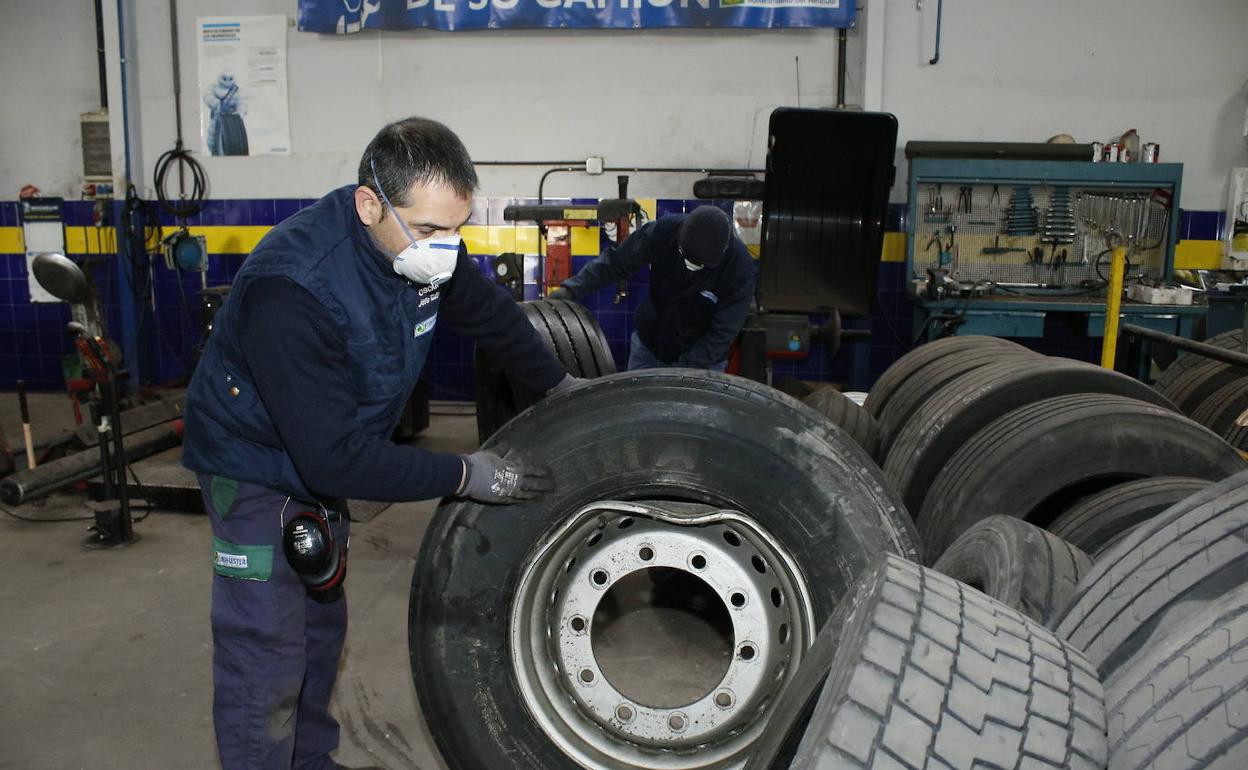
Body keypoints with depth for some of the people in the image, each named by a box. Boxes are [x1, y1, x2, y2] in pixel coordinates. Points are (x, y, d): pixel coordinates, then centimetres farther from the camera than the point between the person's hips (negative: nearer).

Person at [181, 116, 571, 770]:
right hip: (258, 466, -7)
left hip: (324, 461, 8)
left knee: (322, 624, 21)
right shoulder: (293, 288, -37)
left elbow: (489, 311, 6)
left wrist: (557, 385, 13)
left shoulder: (423, 241, -16)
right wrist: (465, 476, -30)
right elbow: (335, 457, -36)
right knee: (266, 668, -5)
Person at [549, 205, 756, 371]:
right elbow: (615, 262, -9)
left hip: (702, 361, -2)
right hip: (647, 346, 3)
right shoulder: (663, 231, -23)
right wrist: (572, 289, -18)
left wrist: (682, 371, -24)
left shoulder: (740, 266, -27)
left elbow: (723, 332, -21)